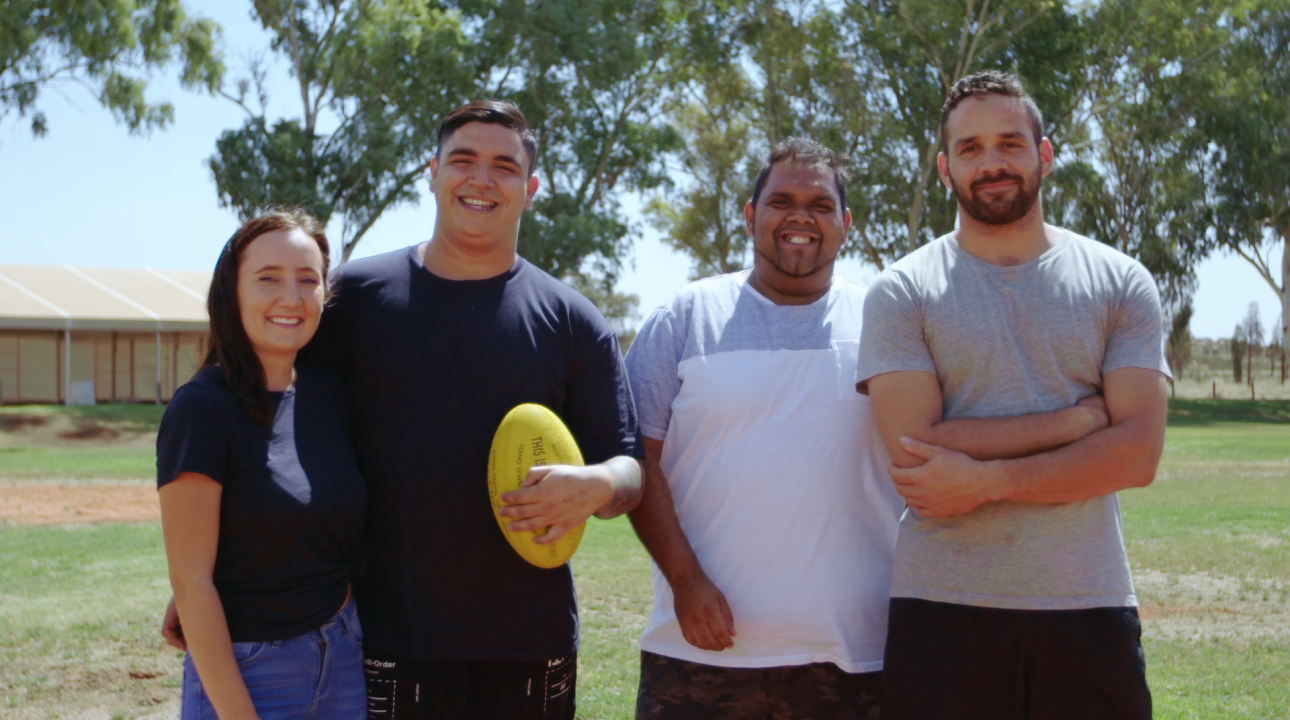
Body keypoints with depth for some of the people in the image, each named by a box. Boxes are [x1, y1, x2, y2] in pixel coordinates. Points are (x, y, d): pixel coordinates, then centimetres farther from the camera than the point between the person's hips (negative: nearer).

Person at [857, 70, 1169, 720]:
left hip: (1088, 607, 2)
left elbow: (1137, 453, -4)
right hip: (943, 610, -1)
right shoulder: (901, 293, 1)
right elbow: (914, 453, -11)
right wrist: (1079, 418, -9)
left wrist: (985, 480, -13)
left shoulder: (1120, 284, 6)